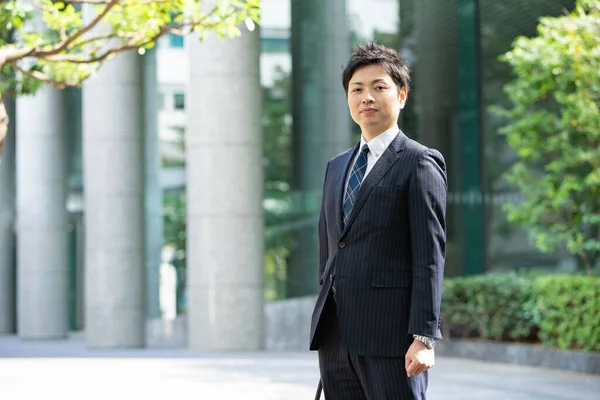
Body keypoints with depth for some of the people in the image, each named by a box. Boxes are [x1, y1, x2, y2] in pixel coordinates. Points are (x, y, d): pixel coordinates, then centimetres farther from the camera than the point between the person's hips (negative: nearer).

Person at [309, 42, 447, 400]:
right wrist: (323, 337, 18)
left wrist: (424, 337, -17)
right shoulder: (336, 168, 19)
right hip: (337, 339, 7)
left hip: (390, 338, -7)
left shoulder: (420, 163, -3)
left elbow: (430, 256, -9)